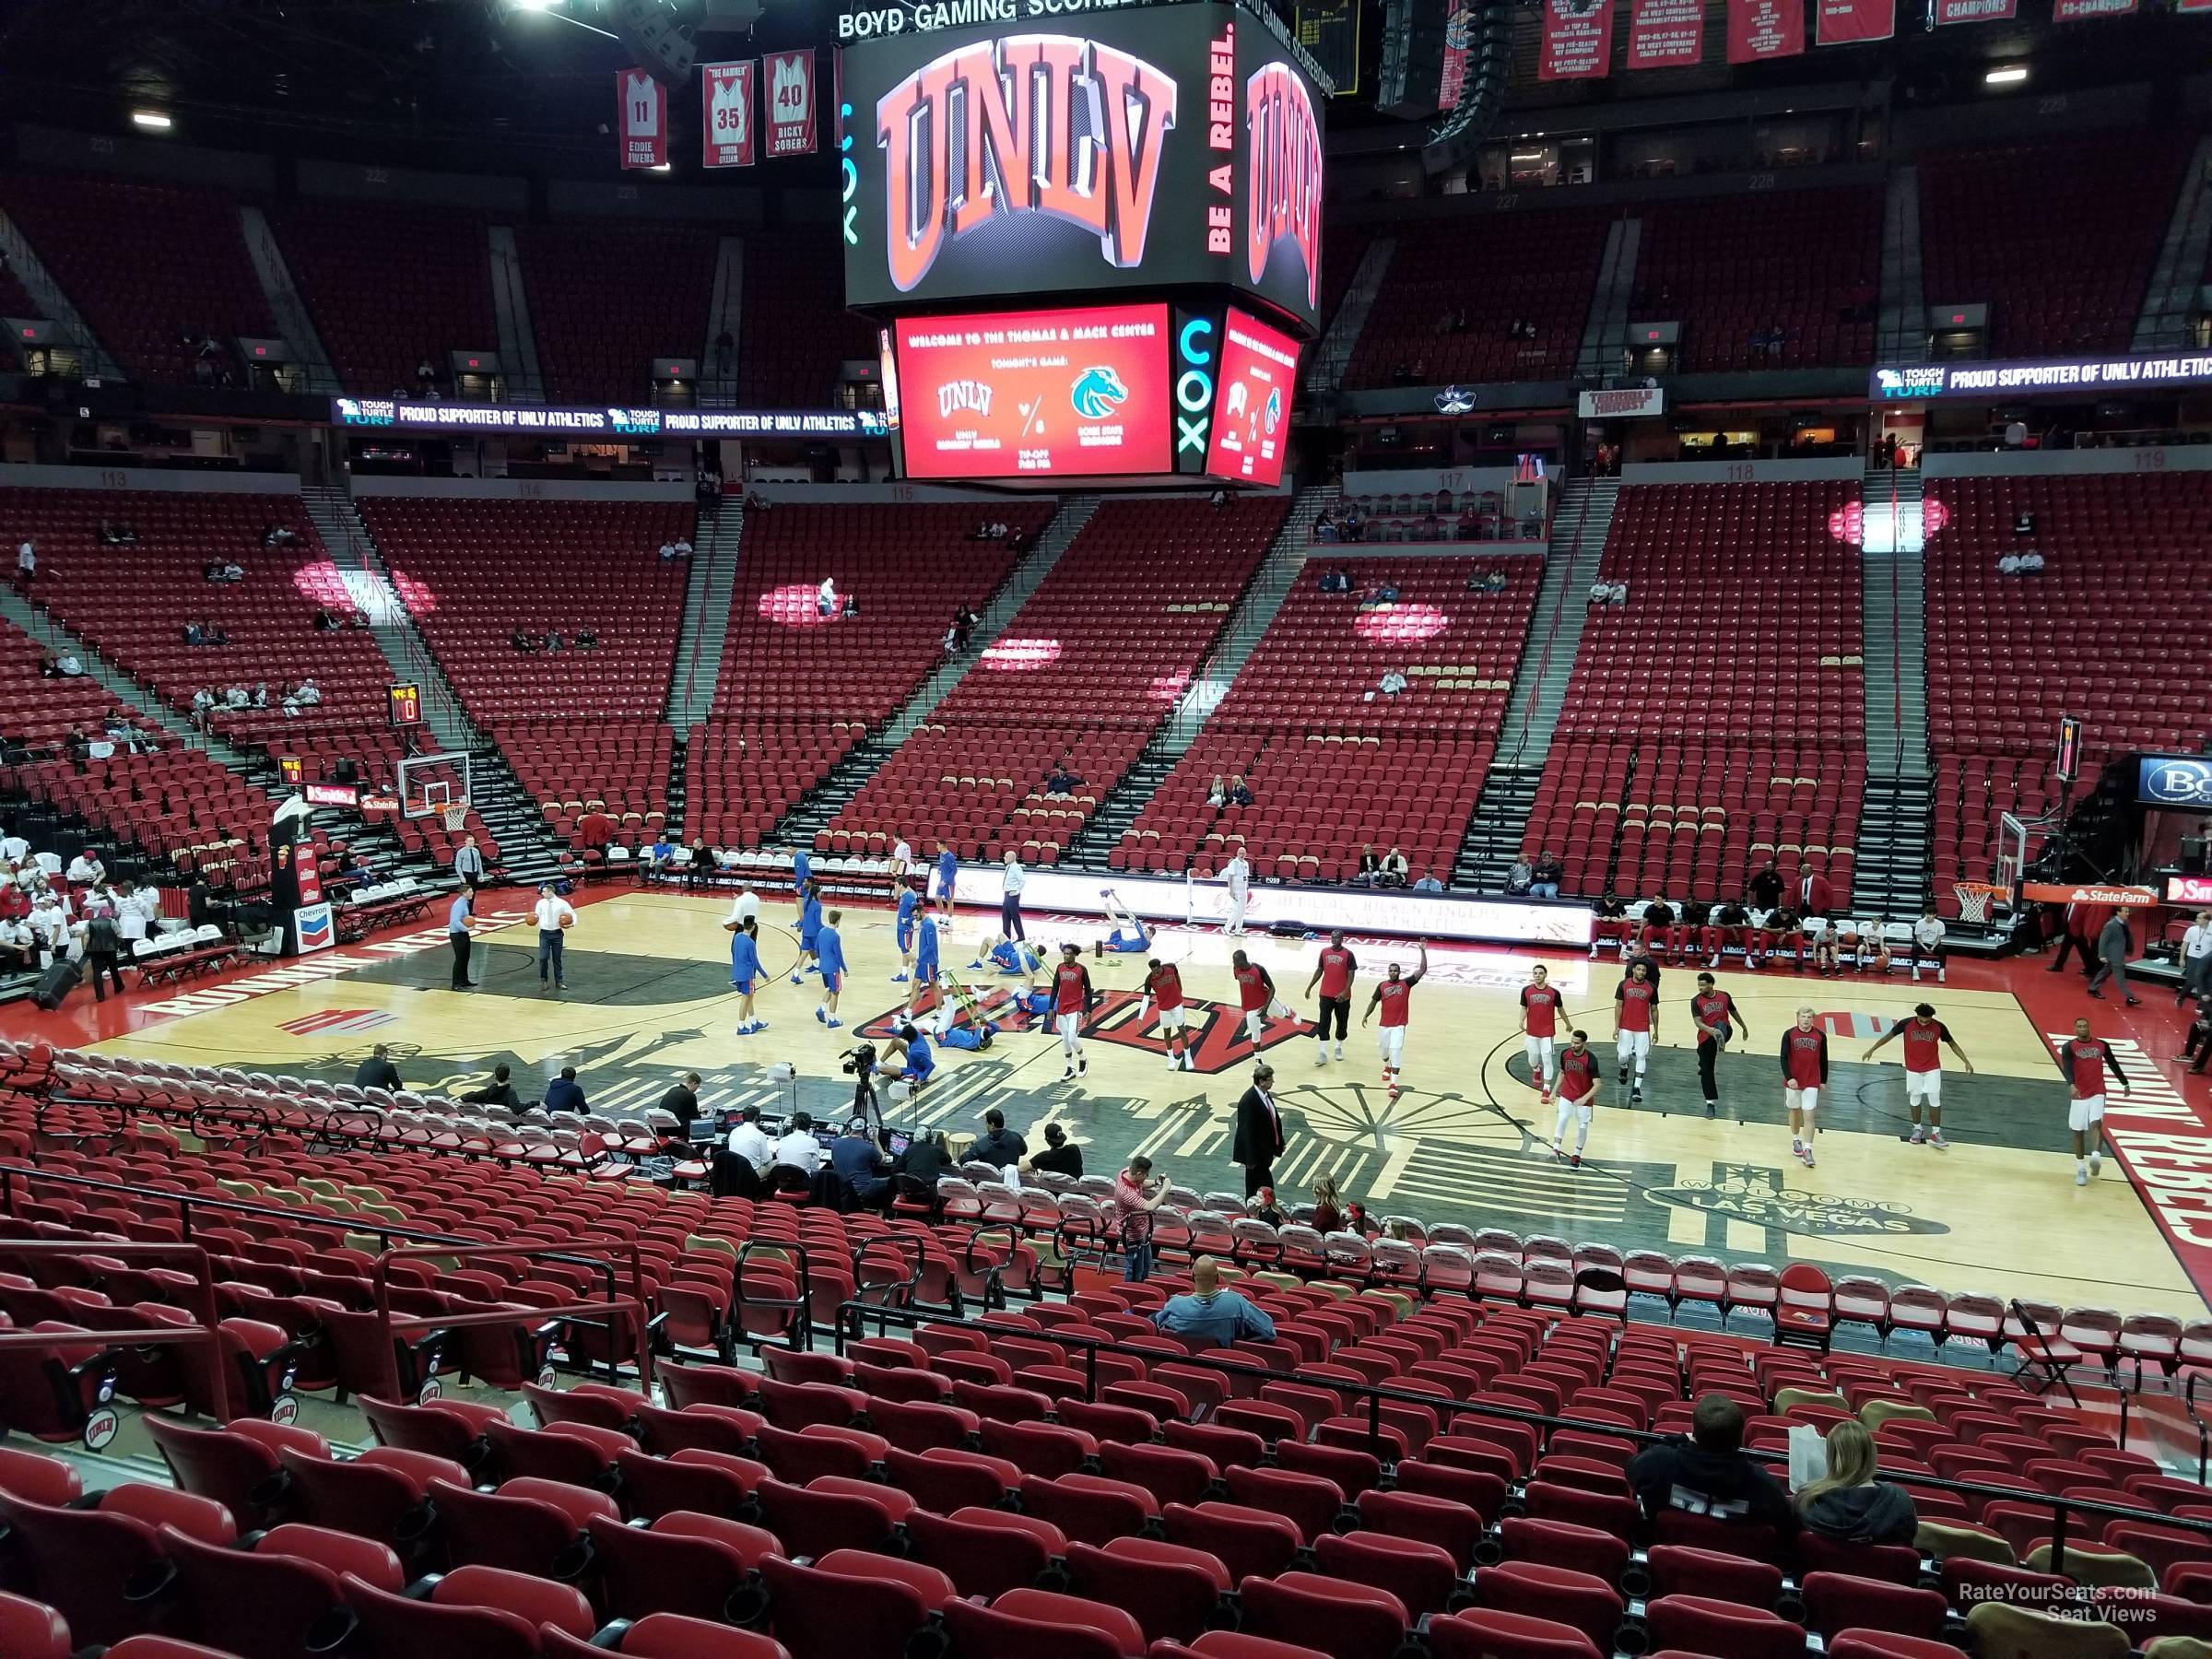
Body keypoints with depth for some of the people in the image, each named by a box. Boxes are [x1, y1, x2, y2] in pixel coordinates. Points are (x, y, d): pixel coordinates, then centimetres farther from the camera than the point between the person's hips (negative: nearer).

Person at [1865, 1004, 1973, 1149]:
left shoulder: (1939, 1027, -14)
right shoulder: (1906, 1024, -17)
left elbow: (1952, 1044, 0)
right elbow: (1889, 1036, -4)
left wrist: (1966, 1062, -4)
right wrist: (1871, 1050, -5)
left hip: (1932, 1069, 0)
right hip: (1913, 1069, 0)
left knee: (1935, 1100, -2)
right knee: (1915, 1100, 9)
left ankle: (1935, 1134, 4)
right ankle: (1917, 1129, 24)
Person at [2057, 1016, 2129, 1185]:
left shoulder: (2102, 1045, 5)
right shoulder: (2069, 1047, -7)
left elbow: (2113, 1064, 19)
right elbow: (2066, 1067, -22)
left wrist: (2125, 1083, 25)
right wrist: (2071, 1085, -39)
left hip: (2097, 1092, 1)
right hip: (2079, 1094, -1)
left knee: (2096, 1123, -22)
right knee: (2078, 1131, 4)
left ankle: (2096, 1156, -32)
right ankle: (2081, 1169, 12)